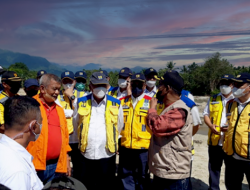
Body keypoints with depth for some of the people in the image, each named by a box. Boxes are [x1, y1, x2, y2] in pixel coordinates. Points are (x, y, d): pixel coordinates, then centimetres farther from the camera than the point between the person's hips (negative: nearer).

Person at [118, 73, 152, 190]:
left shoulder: (151, 102, -4)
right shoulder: (122, 101, 6)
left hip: (143, 148, -3)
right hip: (125, 147, 3)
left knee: (142, 176, 14)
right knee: (126, 176, 16)